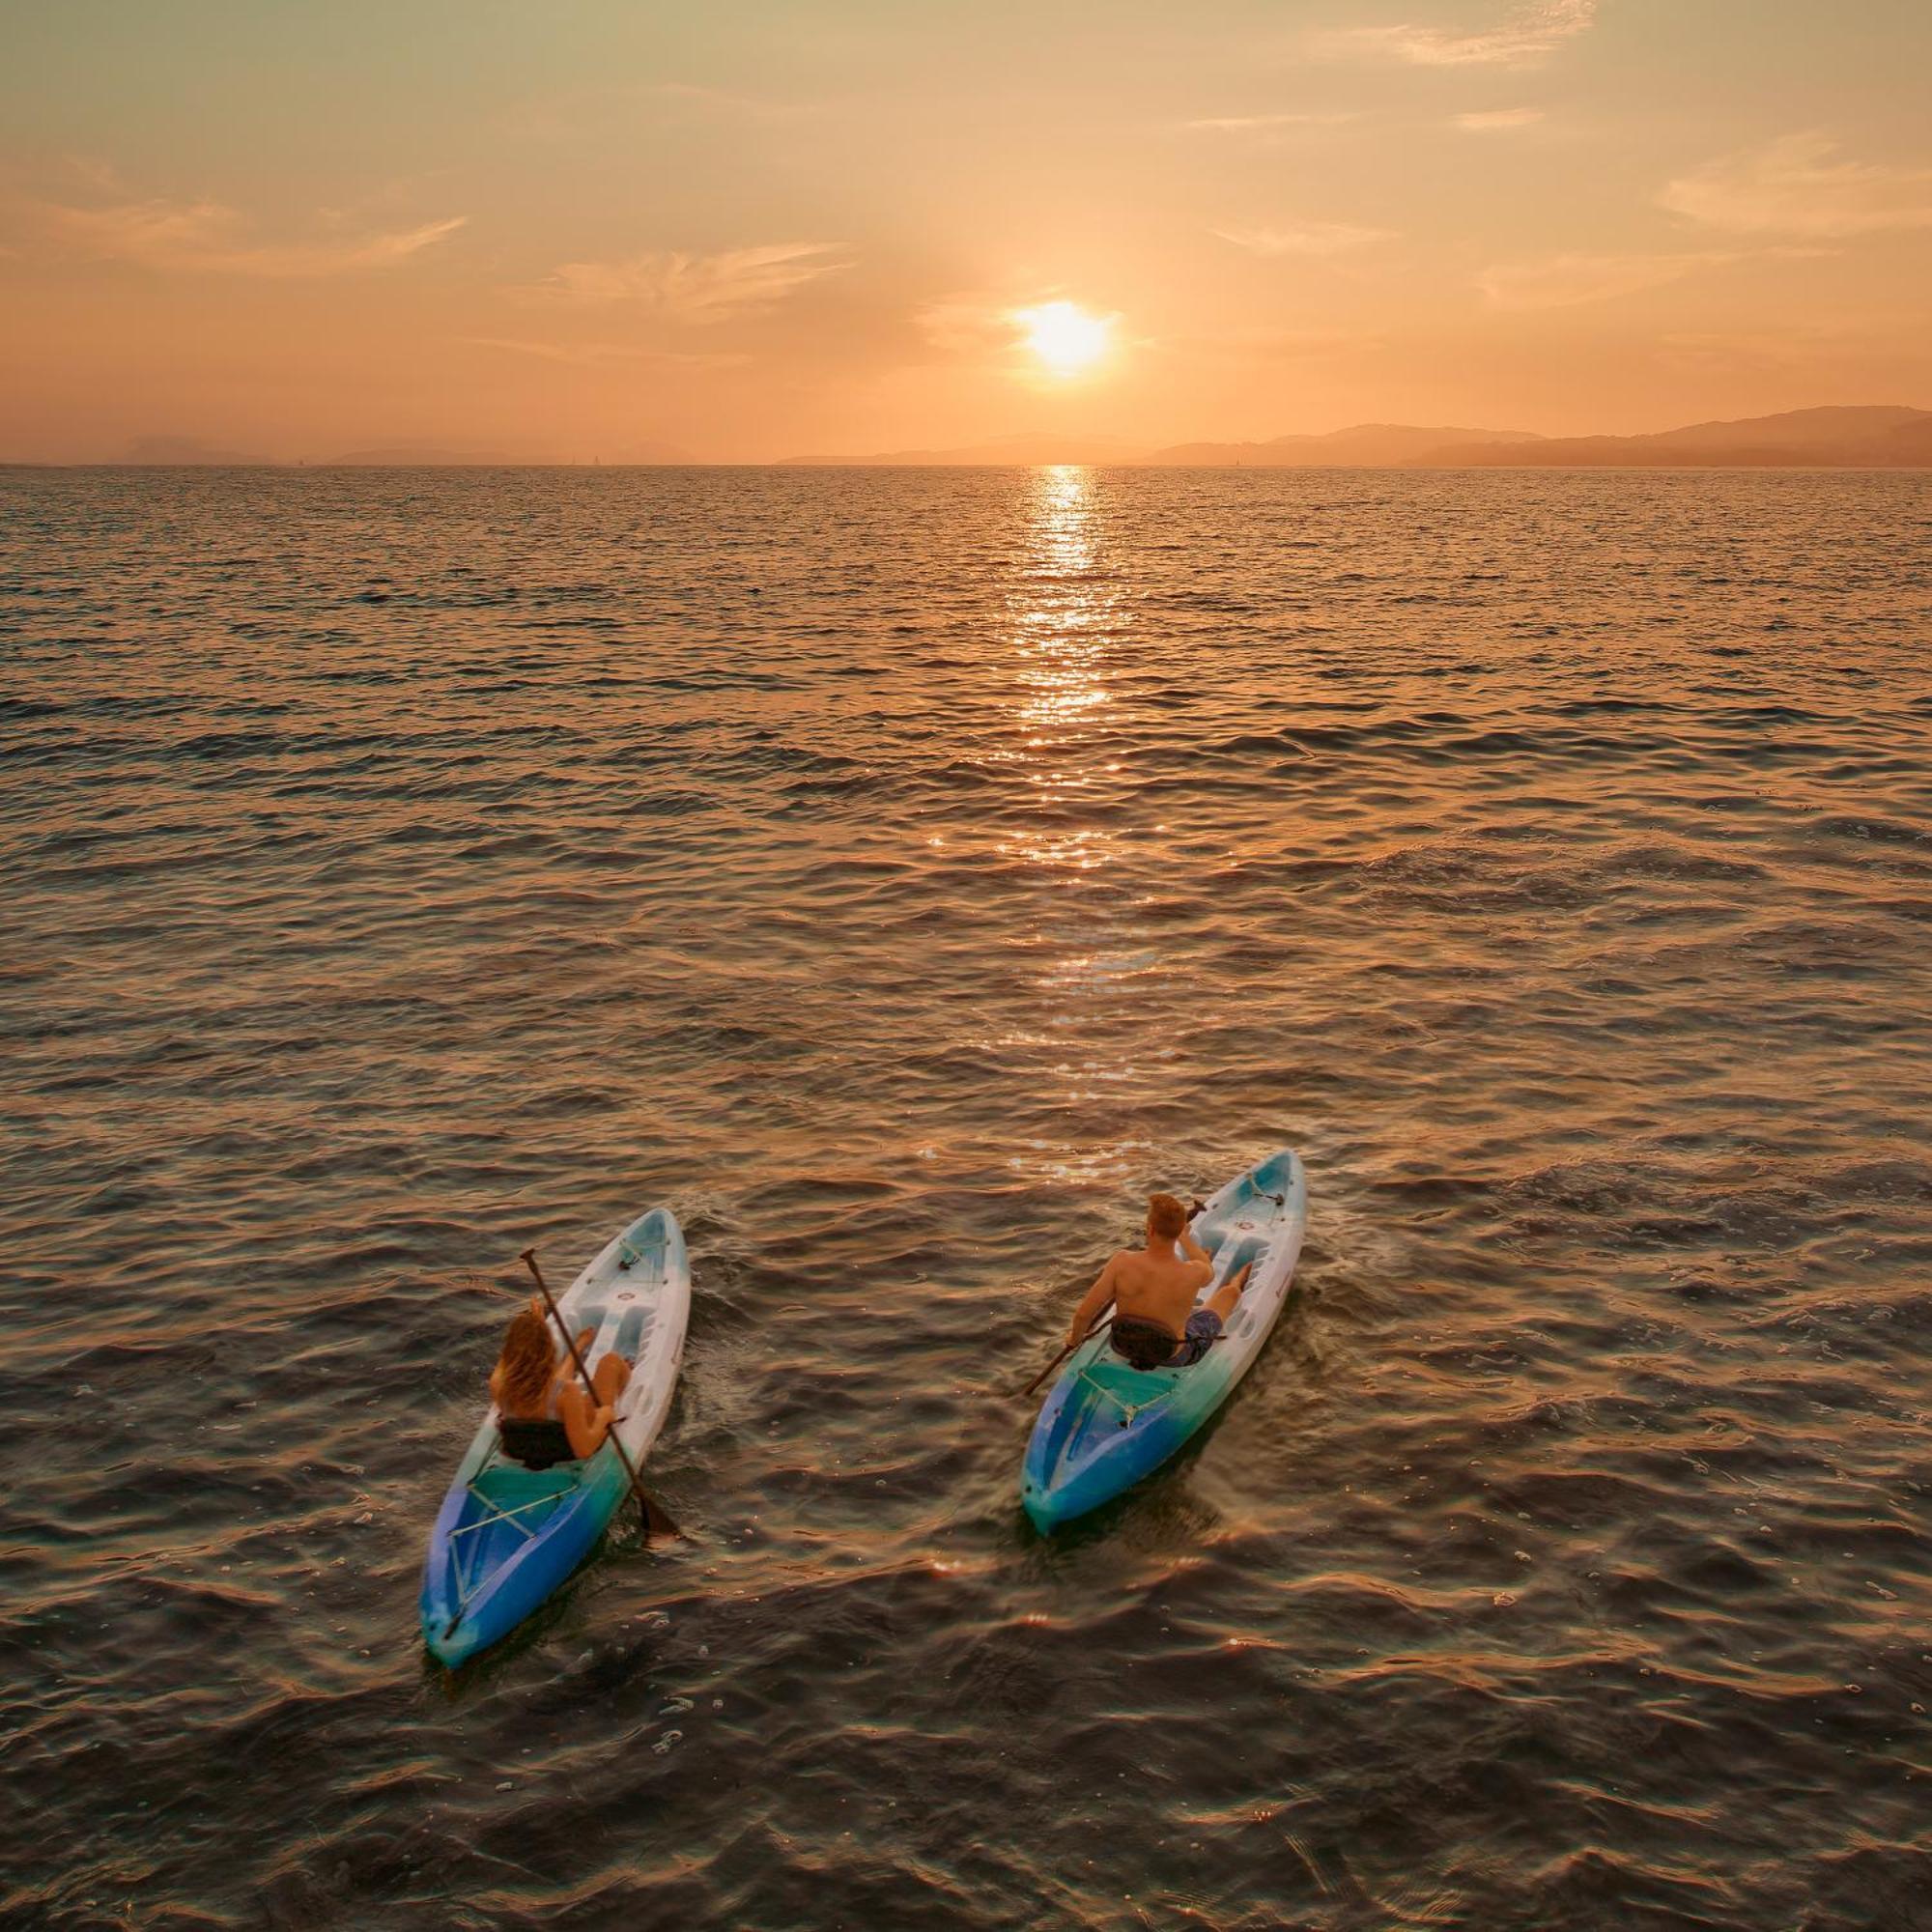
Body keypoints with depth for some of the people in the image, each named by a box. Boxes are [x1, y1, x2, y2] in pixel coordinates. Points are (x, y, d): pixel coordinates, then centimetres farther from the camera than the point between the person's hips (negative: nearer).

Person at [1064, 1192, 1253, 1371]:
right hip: (1174, 1358, -2)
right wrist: (1184, 1237, 14)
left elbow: (1083, 1314, -24)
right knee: (1230, 1291, 20)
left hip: (1122, 1346, 2)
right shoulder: (1193, 1274, -29)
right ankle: (1237, 1283, 57)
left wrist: (1074, 1338, -3)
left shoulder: (1123, 1262, -29)